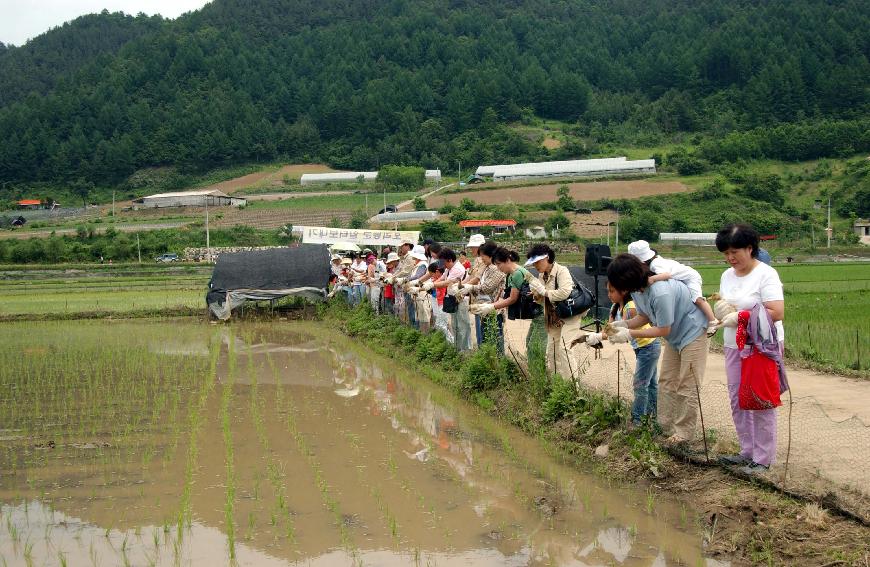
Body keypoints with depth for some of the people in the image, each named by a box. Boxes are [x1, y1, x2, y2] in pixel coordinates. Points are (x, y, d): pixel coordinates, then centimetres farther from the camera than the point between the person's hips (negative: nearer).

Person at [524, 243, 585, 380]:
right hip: (553, 318, 8)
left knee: (563, 347, -18)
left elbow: (565, 292, -31)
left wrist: (545, 292, -20)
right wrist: (536, 295, -5)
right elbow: (543, 300, 17)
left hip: (569, 315, -8)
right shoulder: (542, 275, 9)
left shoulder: (561, 271, -15)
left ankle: (572, 381, -13)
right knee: (551, 351, 9)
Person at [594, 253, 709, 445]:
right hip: (674, 335, 9)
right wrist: (623, 325, -16)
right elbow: (644, 316, 2)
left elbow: (663, 330, -26)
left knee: (687, 386, -3)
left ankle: (684, 434, 5)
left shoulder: (660, 293, -36)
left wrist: (630, 334, -24)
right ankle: (666, 428, 17)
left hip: (692, 332, -9)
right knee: (667, 382, 10)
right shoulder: (637, 288, -10)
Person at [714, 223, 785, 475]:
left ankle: (763, 459, 2)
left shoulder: (766, 274, -13)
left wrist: (740, 316, -21)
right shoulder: (727, 276, 9)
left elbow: (777, 313, -20)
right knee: (738, 401, 10)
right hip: (734, 346, 7)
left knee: (761, 403, -4)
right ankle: (748, 451, 21)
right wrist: (722, 308, -10)